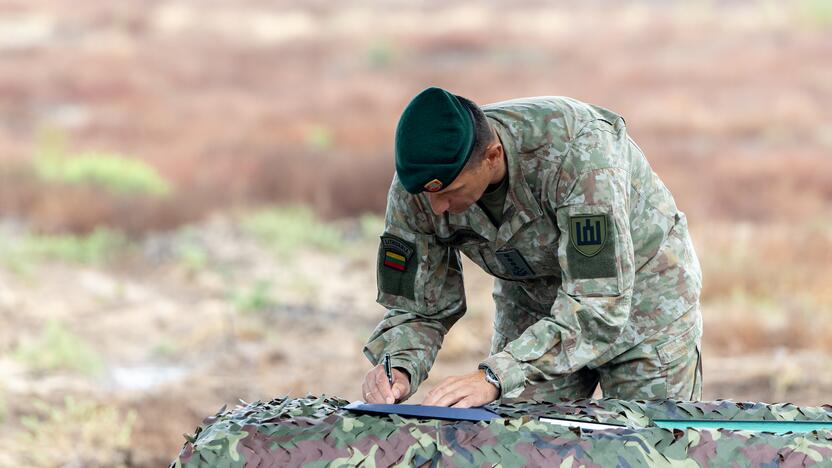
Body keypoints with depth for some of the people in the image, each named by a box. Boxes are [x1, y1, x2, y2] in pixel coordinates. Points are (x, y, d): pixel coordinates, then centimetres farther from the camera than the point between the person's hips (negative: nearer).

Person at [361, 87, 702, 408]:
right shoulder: (416, 183, -23)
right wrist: (399, 368, -35)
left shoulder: (575, 153, -39)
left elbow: (599, 305, -42)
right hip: (533, 307, 4)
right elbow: (417, 305, -12)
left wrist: (495, 377, -51)